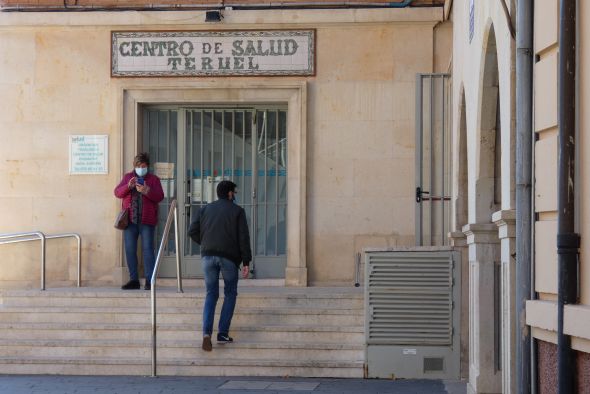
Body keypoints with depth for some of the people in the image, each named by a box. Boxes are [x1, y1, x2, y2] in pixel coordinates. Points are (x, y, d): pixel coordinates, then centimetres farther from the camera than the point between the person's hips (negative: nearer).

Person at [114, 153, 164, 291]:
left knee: (147, 249, -7)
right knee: (130, 250, 3)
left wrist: (147, 191, -22)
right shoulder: (128, 177, 14)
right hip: (130, 220, 3)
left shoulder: (153, 179, 8)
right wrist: (128, 186, -16)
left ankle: (149, 281, -8)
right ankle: (133, 280, 9)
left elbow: (160, 196, -5)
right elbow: (117, 192, 3)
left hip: (146, 221, -3)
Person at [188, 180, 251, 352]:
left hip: (208, 256, 3)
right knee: (230, 294, 14)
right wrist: (246, 262, -3)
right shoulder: (237, 211, 4)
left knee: (211, 294, 9)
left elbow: (192, 231, 6)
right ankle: (223, 333, 7)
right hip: (229, 257, -3)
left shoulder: (206, 209, 14)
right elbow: (243, 238, -4)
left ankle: (206, 332, -12)